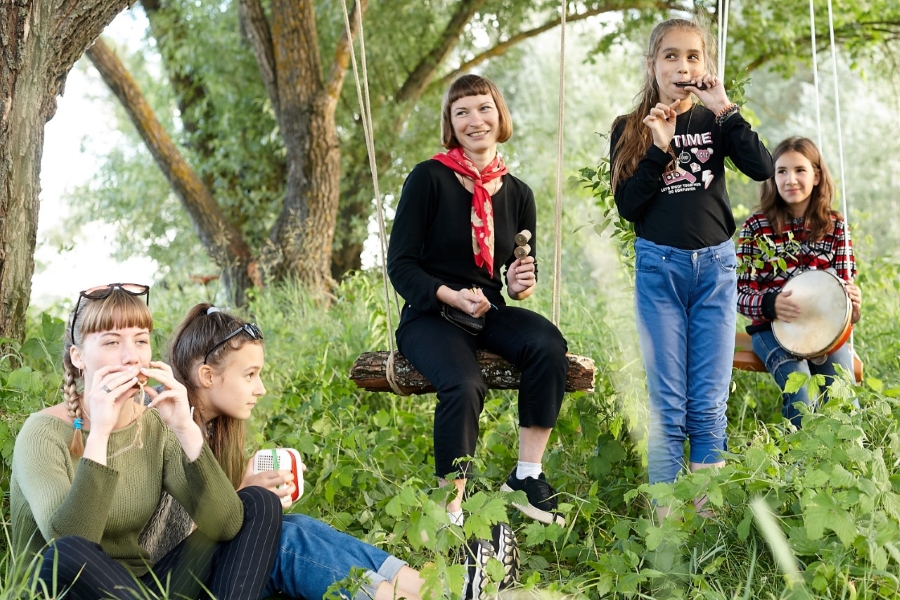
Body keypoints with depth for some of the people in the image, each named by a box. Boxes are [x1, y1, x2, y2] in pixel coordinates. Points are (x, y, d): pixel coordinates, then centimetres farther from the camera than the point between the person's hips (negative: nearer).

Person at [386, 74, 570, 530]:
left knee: (548, 345, -28)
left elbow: (525, 272, 17)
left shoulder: (517, 194, 10)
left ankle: (527, 478, -19)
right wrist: (451, 296, -22)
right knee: (464, 385, -35)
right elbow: (400, 265, -7)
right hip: (430, 315, -4)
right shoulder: (429, 178, -5)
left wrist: (522, 283, -9)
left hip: (489, 313, 5)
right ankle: (452, 509, -20)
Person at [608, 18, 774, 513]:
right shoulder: (630, 130, 5)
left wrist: (724, 110, -12)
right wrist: (659, 149, -13)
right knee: (667, 403, -2)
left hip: (716, 267, 1)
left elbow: (762, 169, -10)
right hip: (659, 267, -1)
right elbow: (626, 205, -5)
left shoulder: (714, 122, 7)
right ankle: (665, 514, 3)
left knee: (709, 405, 1)